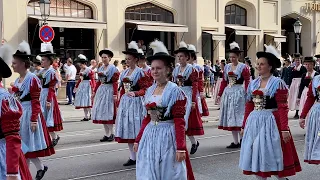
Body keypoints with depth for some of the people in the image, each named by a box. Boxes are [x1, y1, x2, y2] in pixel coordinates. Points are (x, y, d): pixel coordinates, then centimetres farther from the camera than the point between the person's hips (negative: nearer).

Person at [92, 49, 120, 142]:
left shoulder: (112, 68, -7)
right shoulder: (100, 68, 13)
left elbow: (115, 82, -13)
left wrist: (115, 94, -19)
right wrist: (94, 91, 16)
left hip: (109, 90, -7)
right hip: (101, 90, 7)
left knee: (108, 112, -6)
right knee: (101, 113, 7)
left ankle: (111, 133, 3)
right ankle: (107, 134, 14)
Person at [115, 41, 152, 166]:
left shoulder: (140, 72, -8)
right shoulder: (124, 73, 12)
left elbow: (147, 89, -12)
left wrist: (135, 93, -25)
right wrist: (120, 103, 15)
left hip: (136, 102, -7)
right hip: (125, 102, 7)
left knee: (137, 130, -5)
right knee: (127, 130, 8)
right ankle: (132, 157, 17)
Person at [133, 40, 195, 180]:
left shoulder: (174, 90, -10)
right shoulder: (150, 90, 8)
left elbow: (179, 121, -14)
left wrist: (181, 148, -19)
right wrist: (138, 140, 14)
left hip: (167, 135, -6)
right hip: (150, 135, 6)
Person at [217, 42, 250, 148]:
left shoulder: (243, 67, -5)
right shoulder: (227, 67, 11)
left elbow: (247, 82, -9)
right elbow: (224, 81, 13)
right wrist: (220, 94, 11)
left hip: (239, 93, -6)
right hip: (228, 92, 6)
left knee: (239, 116, -5)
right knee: (230, 117, 7)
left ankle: (242, 139, 6)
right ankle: (235, 141, 15)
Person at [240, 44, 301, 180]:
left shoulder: (278, 83, -8)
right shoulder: (253, 84, 9)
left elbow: (283, 108, -14)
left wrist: (285, 129, -19)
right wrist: (244, 126, 13)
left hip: (271, 121, -6)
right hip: (254, 122, 6)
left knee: (274, 157, 0)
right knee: (256, 155, 10)